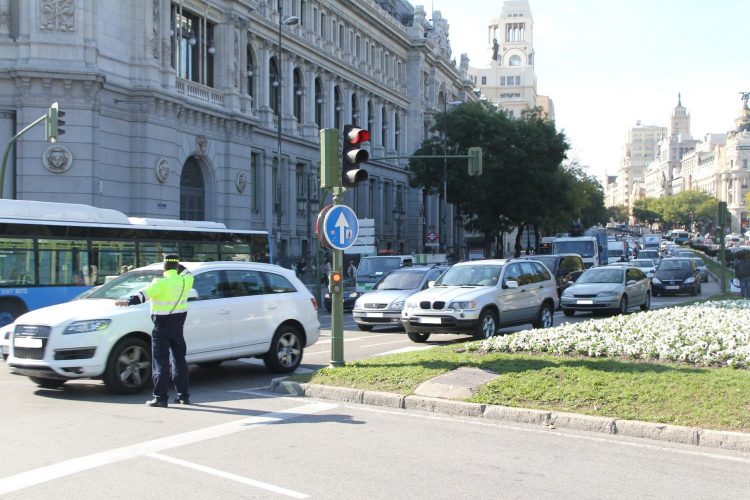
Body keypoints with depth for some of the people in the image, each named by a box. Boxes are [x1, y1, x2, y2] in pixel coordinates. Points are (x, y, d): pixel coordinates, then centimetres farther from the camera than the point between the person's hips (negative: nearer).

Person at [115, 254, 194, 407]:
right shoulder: (186, 280, 1)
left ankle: (160, 397, -4)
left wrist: (129, 301, -42)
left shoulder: (161, 283, -15)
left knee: (161, 361, -2)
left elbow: (145, 294, -31)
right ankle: (183, 395, 17)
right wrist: (179, 266, 36)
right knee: (179, 359, 14)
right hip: (178, 325, 5)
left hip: (162, 325, -5)